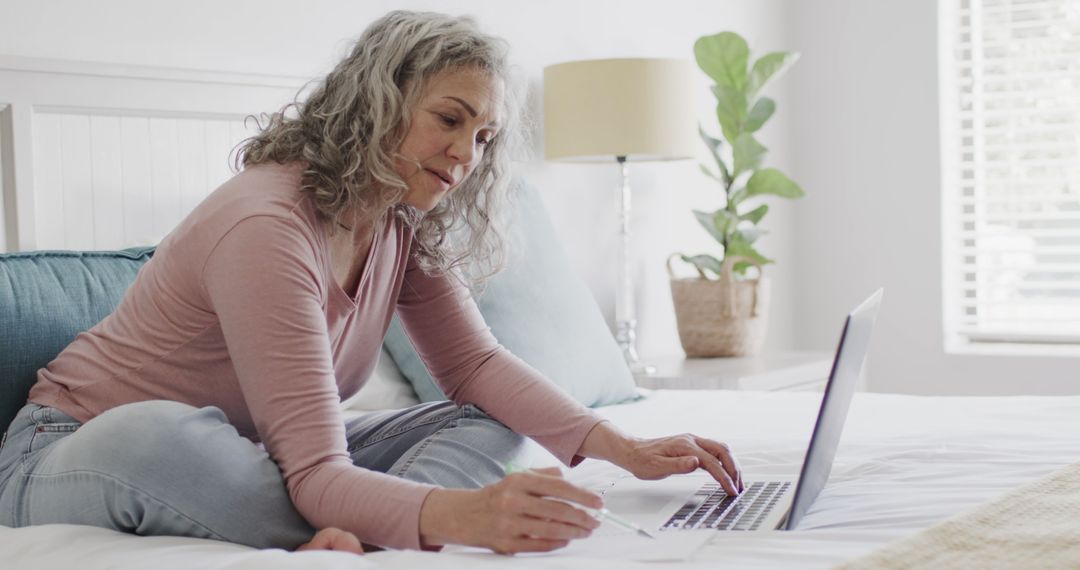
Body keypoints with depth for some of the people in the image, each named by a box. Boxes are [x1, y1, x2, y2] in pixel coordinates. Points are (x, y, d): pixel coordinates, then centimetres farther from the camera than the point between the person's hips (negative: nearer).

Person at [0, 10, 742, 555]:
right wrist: (462, 517, -54)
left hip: (239, 451, 8)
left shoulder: (404, 226, -2)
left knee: (489, 425, -8)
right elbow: (318, 477, -35)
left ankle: (343, 543, -35)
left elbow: (474, 363, -2)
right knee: (153, 436, -44)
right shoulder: (268, 229, -29)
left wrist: (622, 448, -16)